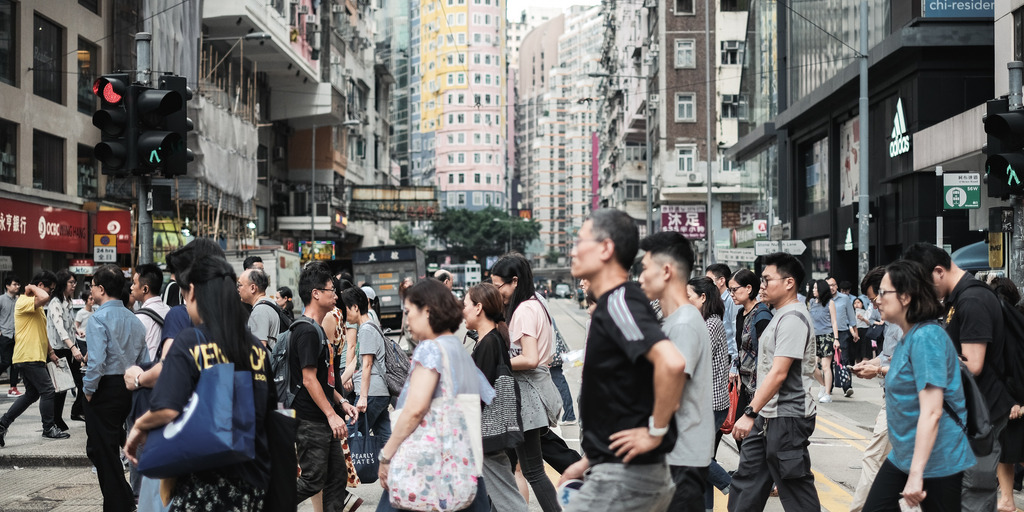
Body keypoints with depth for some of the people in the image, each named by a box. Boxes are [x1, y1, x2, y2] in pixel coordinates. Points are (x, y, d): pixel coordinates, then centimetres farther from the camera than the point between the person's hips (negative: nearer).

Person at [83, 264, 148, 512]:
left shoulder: (98, 318, -14)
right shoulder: (133, 319, 10)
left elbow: (97, 361, -24)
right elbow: (144, 361, 10)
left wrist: (88, 389, -11)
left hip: (105, 389, -8)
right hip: (128, 388, 8)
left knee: (103, 450, 3)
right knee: (111, 446, 21)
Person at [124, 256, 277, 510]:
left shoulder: (189, 341, -11)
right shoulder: (256, 347, 4)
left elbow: (167, 410, -20)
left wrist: (139, 426, -1)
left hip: (206, 481, -5)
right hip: (253, 482, 5)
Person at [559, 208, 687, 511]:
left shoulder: (618, 304, -16)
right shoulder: (610, 305, 15)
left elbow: (671, 362, -33)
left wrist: (656, 432, -22)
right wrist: (588, 461, 21)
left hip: (624, 476, -10)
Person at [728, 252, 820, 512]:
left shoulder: (793, 319, -17)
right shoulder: (780, 316, 15)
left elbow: (778, 374, -24)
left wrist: (750, 414, -25)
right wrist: (754, 413, 20)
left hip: (788, 417, -10)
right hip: (767, 416, 10)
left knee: (795, 489, -2)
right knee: (746, 480, 11)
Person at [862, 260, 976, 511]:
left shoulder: (926, 337, -20)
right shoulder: (907, 337, 10)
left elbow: (932, 412, -25)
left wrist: (916, 474, -27)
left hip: (935, 460, -9)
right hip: (903, 454, 9)